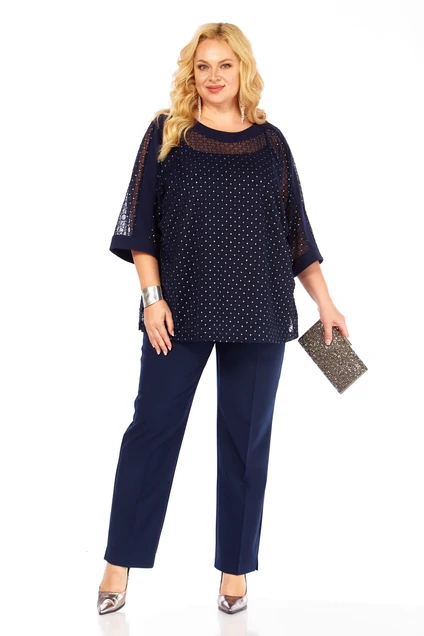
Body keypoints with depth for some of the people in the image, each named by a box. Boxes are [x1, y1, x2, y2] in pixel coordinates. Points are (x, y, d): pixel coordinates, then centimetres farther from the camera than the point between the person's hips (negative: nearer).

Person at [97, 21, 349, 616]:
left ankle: (235, 569, 19)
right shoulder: (167, 132, 3)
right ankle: (120, 565, 14)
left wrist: (326, 302, 6)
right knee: (152, 428, 2)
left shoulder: (270, 141, 7)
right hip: (180, 311, -1)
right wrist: (152, 295, -9)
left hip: (259, 316, 2)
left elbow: (297, 232, 10)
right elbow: (140, 220, 0)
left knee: (247, 437, 6)